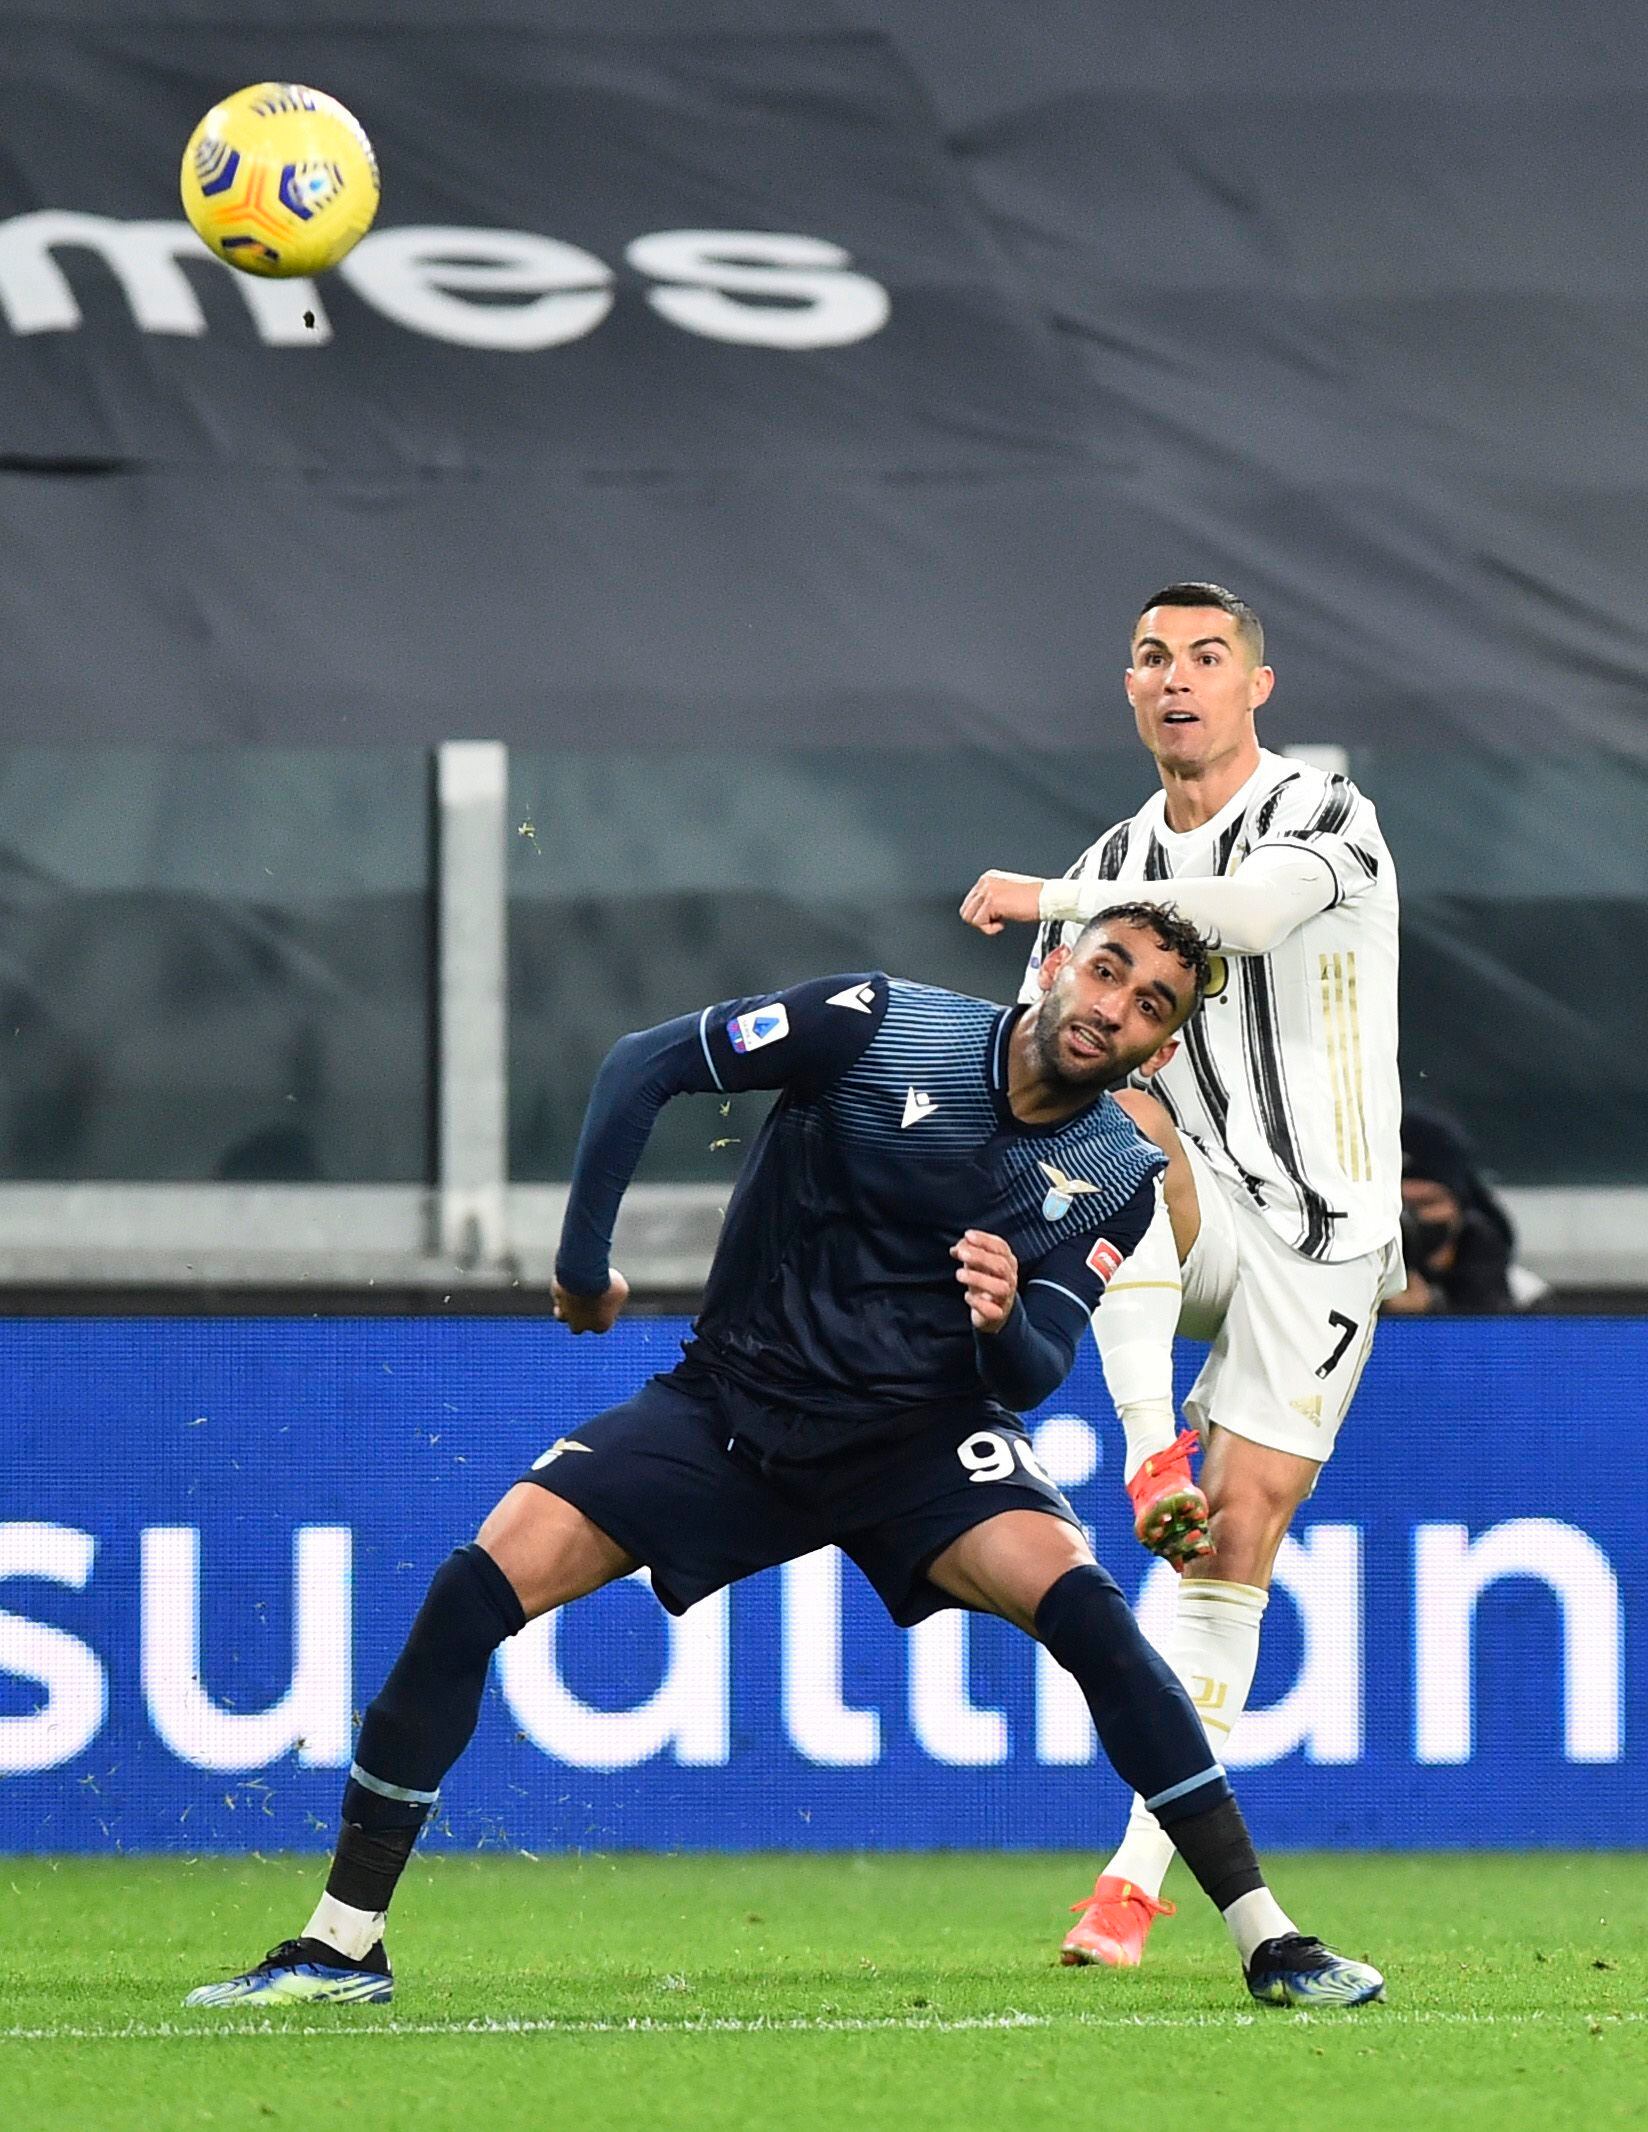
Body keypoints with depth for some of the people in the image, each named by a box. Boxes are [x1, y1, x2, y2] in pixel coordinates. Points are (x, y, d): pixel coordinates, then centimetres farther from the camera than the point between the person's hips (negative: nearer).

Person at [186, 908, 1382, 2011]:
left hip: (919, 1437, 1)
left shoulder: (1121, 1178, -6)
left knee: (1081, 1604, -27)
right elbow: (646, 1065, -9)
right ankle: (342, 1947, -4)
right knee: (480, 1585, -16)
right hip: (732, 1406, 0)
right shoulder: (881, 1027, -15)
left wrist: (1008, 1321, -34)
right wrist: (583, 1264, -8)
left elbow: (1034, 1378, -10)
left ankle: (1270, 1944, -19)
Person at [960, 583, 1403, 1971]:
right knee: (1111, 1113, -31)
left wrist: (1050, 901, -24)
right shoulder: (1118, 865, 10)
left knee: (1237, 1539, -8)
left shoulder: (1323, 814, -7)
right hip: (1192, 1222, 3)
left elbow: (1251, 912, -30)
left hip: (1319, 1234, -3)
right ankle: (1151, 1447, -33)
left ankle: (1145, 1871, -2)